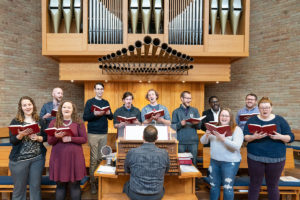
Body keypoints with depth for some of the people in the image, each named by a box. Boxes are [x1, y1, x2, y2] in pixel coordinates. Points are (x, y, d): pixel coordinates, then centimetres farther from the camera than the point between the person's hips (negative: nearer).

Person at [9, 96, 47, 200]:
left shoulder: (40, 121, 5)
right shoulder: (15, 121, -1)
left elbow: (46, 137, 6)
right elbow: (12, 141, -5)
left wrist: (38, 138, -14)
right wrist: (21, 135, -23)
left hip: (38, 158, 2)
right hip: (19, 159, -1)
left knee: (35, 187, 10)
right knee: (19, 188, 8)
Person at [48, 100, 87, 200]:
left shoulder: (78, 123, 2)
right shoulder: (54, 123, 6)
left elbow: (84, 139, -2)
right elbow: (50, 142, 4)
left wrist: (70, 138, -15)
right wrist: (56, 137, -17)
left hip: (75, 157, -1)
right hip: (59, 158, 1)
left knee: (75, 185, 6)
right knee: (60, 185, 10)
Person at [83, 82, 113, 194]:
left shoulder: (106, 103, 12)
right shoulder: (90, 102, 1)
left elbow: (111, 117, 13)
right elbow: (85, 117, -6)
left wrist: (109, 113, -8)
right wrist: (95, 114, -22)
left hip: (104, 134, 4)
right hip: (93, 133, -3)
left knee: (101, 158, 8)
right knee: (94, 158, -1)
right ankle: (92, 182, 10)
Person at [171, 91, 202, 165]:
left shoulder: (195, 110, 11)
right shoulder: (176, 112, 6)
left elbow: (199, 126, 8)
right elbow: (173, 126, -1)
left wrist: (196, 123, -13)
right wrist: (180, 124, -19)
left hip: (193, 141, 2)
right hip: (181, 142, -1)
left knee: (193, 162, 6)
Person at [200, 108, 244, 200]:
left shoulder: (236, 129, -5)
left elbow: (237, 146, -19)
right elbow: (203, 142, 6)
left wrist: (223, 138, -28)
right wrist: (206, 135, -14)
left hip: (230, 162, -4)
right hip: (214, 160, 5)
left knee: (227, 188, 1)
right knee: (213, 186, 15)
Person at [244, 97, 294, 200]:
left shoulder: (280, 120, 3)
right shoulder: (252, 120, 2)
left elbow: (290, 137, 1)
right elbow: (245, 137, -3)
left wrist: (280, 137, -20)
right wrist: (254, 137, -23)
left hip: (276, 158, 1)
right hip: (255, 157, 0)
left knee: (273, 186, 10)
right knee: (254, 185, 8)